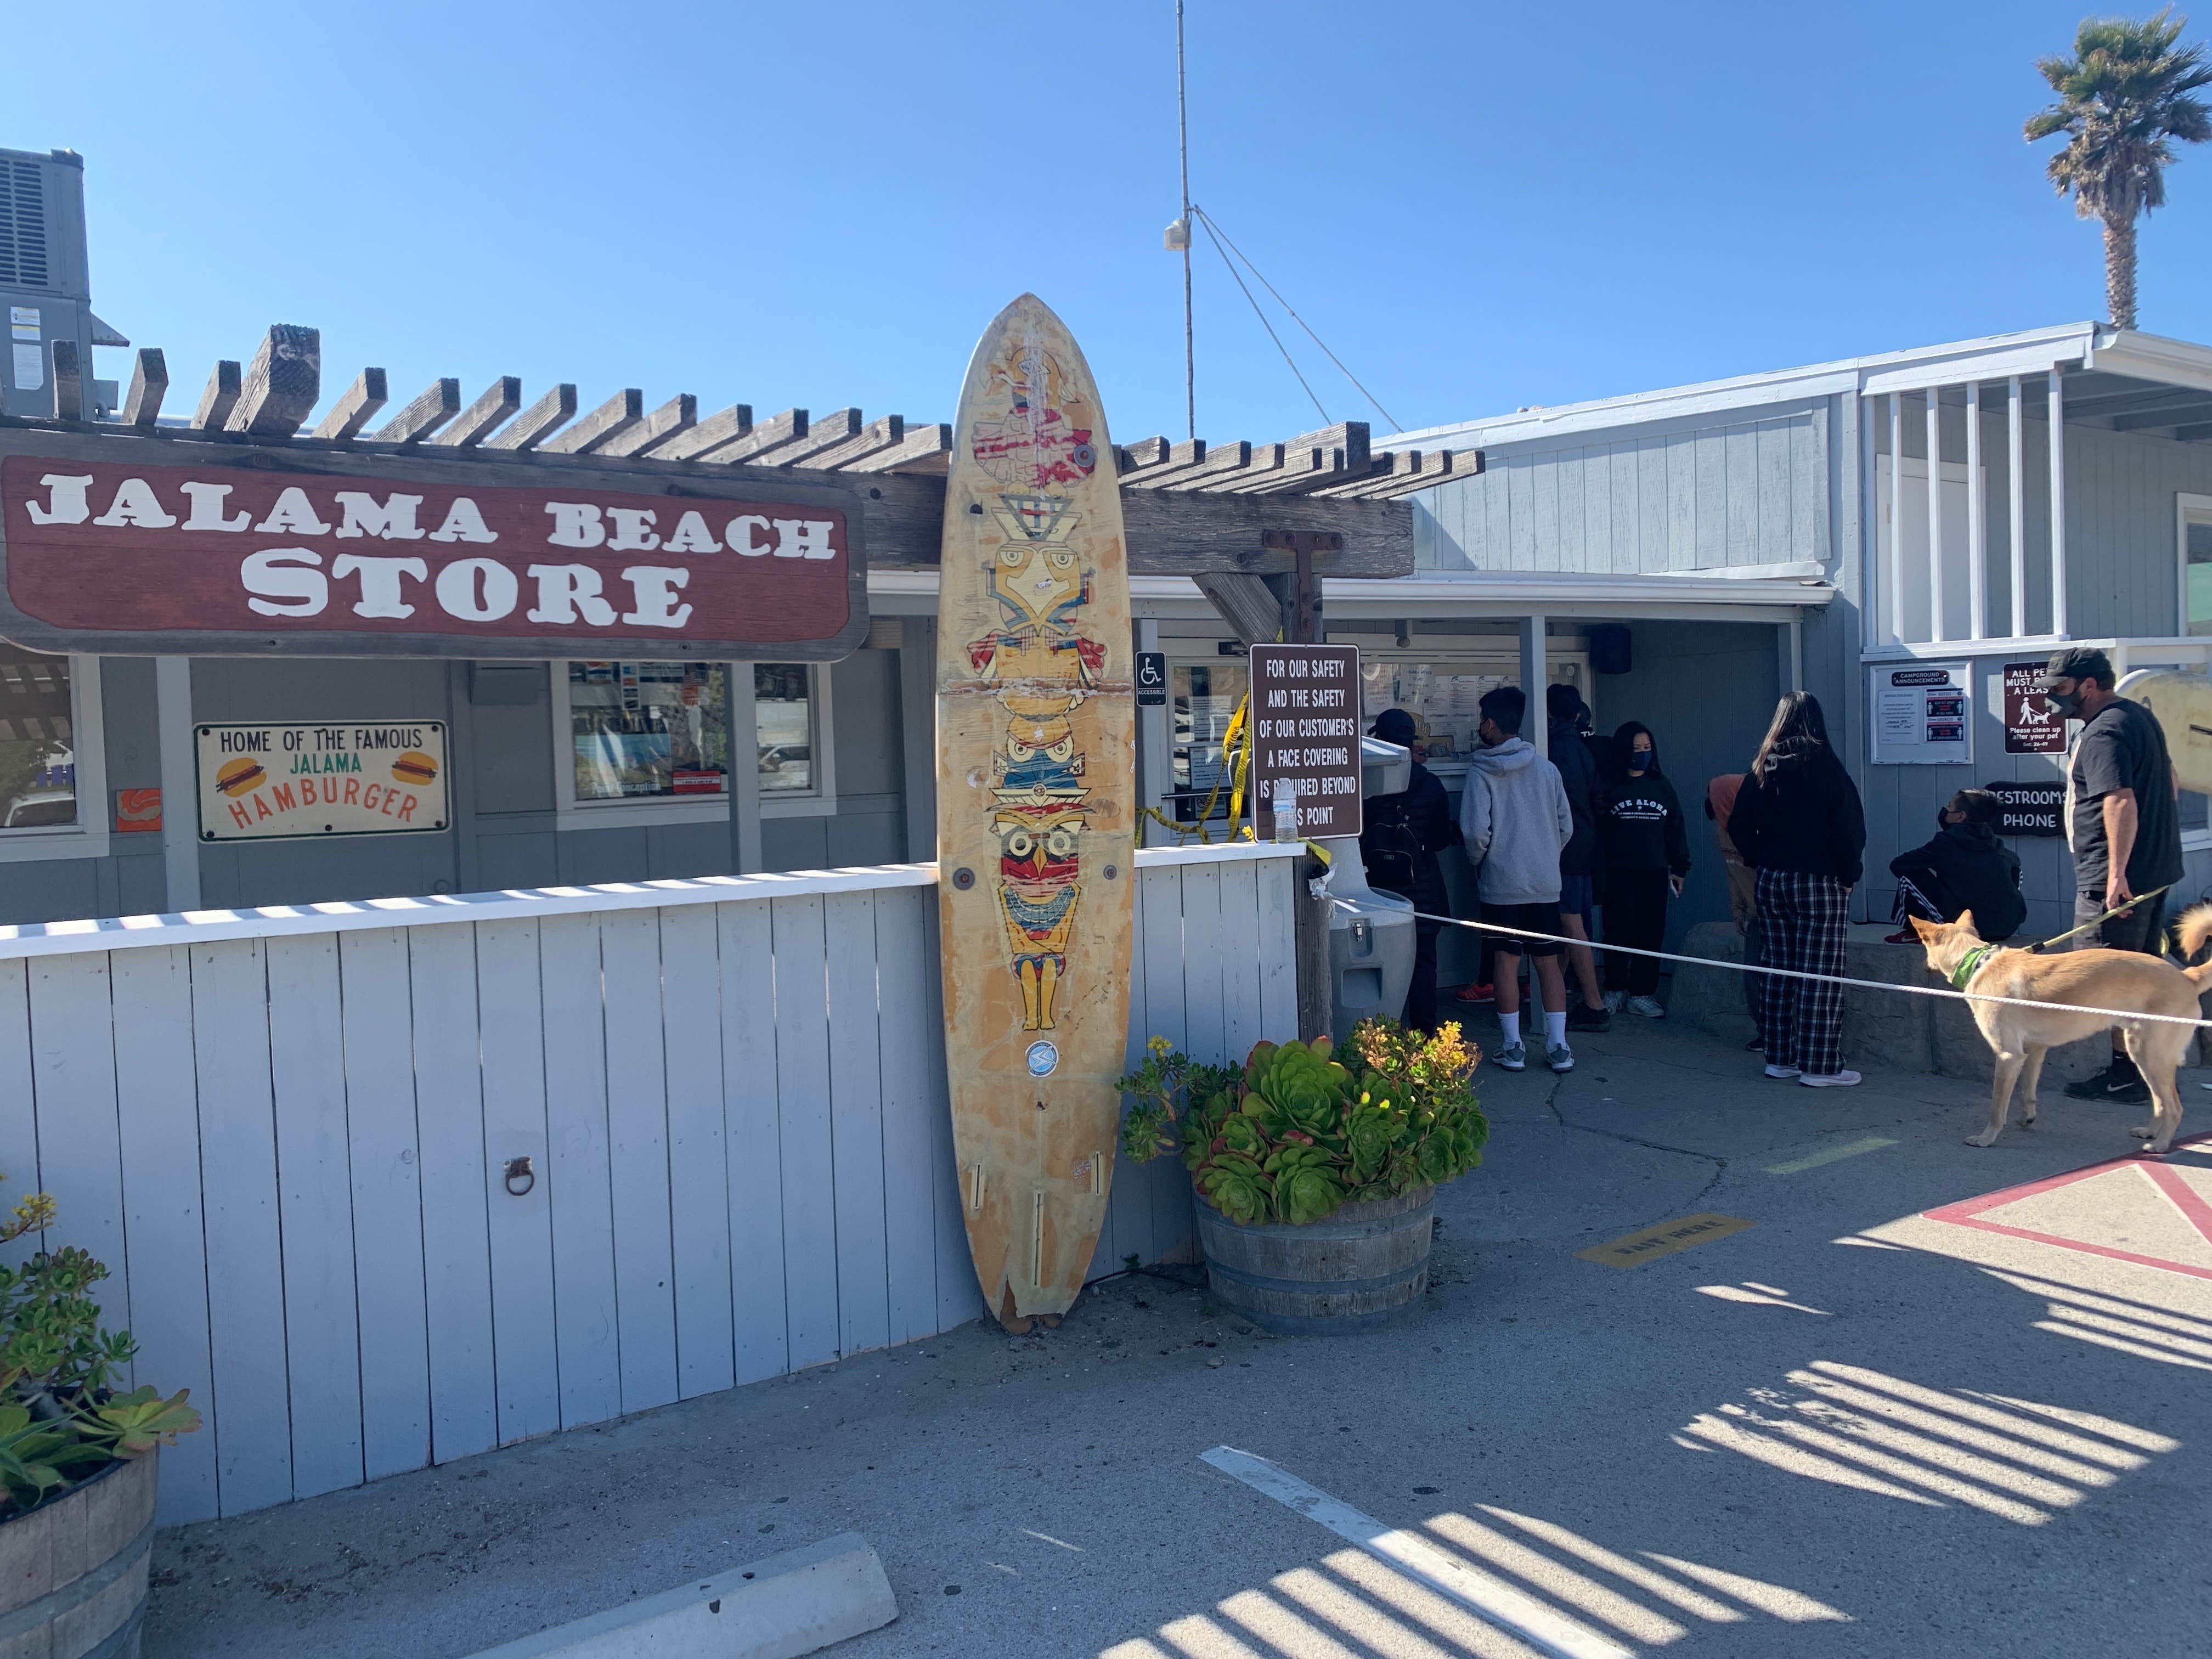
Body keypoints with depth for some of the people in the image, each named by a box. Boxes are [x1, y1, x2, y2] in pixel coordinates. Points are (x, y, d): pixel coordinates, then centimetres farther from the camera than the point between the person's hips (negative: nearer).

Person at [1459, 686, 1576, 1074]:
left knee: (1507, 960, 5)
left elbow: (1476, 830, -14)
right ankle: (1558, 1047, 9)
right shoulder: (1546, 768, 3)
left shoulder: (1482, 771, -8)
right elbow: (1566, 826, 7)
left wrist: (1478, 860, 5)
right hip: (1546, 883, 3)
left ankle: (1512, 1046, 7)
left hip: (1502, 883, -3)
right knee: (1549, 961, 8)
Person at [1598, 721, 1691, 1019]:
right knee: (1620, 931, -2)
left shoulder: (1662, 785, 11)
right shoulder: (1611, 786, 2)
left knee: (1651, 933, 1)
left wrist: (1679, 868, 10)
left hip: (1655, 872, 3)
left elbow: (1676, 828, 14)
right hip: (1620, 871, -3)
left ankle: (1641, 993, 8)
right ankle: (1616, 989, 11)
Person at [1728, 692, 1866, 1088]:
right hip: (1820, 884, -5)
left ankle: (1780, 1057, 18)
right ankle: (1820, 1066, 0)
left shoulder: (1762, 768, 3)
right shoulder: (1824, 765, -11)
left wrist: (1761, 862, 13)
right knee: (1820, 977, -2)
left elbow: (1739, 824, 5)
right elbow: (1849, 827, -13)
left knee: (1779, 971, 12)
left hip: (1771, 883, 5)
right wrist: (1850, 875, -3)